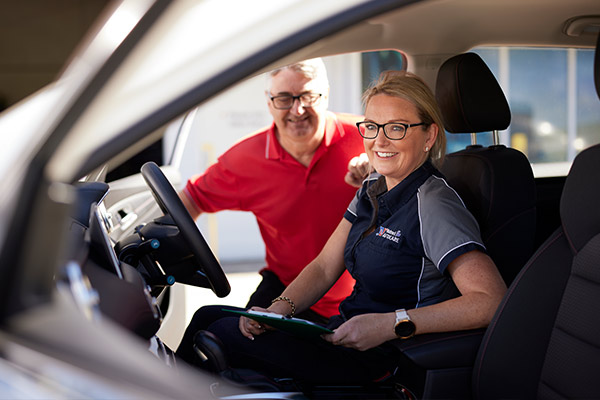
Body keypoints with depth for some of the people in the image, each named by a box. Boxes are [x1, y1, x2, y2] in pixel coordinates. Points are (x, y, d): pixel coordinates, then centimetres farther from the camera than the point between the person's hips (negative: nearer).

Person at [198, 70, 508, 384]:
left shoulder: (433, 207, -20)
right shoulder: (373, 188, 7)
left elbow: (492, 301, -31)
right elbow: (324, 268, 9)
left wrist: (392, 324, -33)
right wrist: (277, 309, -9)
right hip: (348, 332, 8)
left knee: (224, 334, -13)